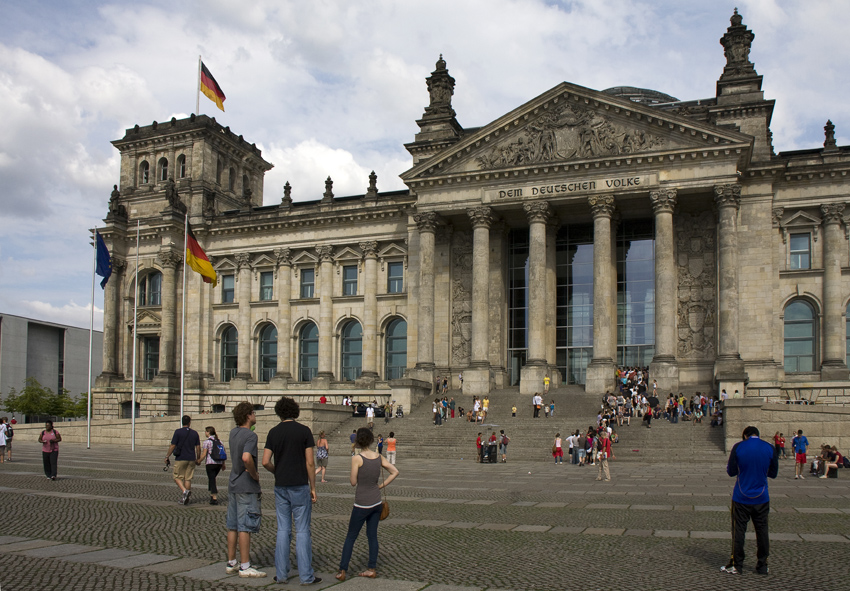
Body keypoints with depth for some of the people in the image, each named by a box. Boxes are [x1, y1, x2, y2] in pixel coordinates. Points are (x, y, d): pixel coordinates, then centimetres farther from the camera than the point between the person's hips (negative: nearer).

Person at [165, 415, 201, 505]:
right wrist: (198, 458, 16)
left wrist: (167, 456, 2)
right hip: (191, 459, 4)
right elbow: (198, 447, 5)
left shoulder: (178, 432, -6)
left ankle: (184, 491, -18)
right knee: (188, 478, 8)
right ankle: (185, 499, 9)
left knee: (177, 477, 7)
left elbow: (172, 446, -8)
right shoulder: (194, 433, 4)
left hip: (180, 458, -3)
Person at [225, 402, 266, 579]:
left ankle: (231, 563, 20)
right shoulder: (250, 436, -16)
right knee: (245, 527, -4)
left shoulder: (233, 433, 9)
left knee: (233, 526, 13)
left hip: (233, 484, 9)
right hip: (247, 486, -9)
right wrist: (255, 474, -16)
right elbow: (246, 458, -33)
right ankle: (245, 567, -1)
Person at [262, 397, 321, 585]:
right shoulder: (304, 431, -6)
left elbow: (266, 462, -3)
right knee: (302, 531, 1)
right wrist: (313, 488, 0)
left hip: (281, 487, 3)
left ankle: (281, 573, 13)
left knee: (283, 530, 10)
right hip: (300, 486, -3)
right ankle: (306, 575, 3)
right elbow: (310, 463, -8)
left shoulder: (274, 432, 2)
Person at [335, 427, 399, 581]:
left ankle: (342, 571, 7)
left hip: (362, 504, -5)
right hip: (376, 502, 5)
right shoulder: (379, 457, -1)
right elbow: (395, 472, 5)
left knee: (350, 537, 6)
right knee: (372, 536, 14)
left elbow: (353, 482, -11)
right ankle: (372, 569, 18)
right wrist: (381, 485, 7)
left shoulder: (357, 459, -17)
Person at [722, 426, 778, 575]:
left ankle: (736, 565, 10)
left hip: (741, 498, -2)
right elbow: (773, 473, 4)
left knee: (738, 531, 6)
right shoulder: (769, 448, -3)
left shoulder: (738, 447, -9)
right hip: (762, 498, 2)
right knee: (762, 531, 12)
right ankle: (762, 566, 19)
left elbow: (731, 471, -5)